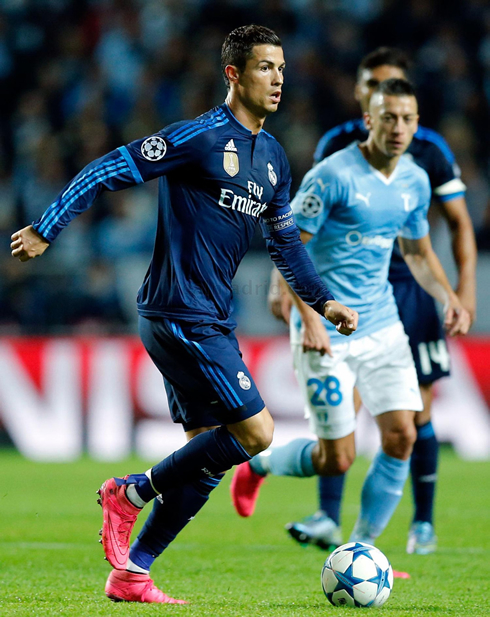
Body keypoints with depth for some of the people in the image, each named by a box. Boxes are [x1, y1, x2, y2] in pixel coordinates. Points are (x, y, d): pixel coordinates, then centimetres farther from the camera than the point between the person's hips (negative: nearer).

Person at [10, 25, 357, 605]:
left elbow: (285, 241, 26)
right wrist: (45, 228, -14)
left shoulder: (272, 157, 15)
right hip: (180, 313, -9)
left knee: (209, 450, 7)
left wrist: (323, 300, 16)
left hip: (211, 319, 9)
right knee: (255, 432, -13)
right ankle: (131, 493, 1)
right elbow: (111, 169, -13)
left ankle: (132, 574, 13)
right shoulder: (202, 137, -12)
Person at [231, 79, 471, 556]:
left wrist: (447, 297, 3)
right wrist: (309, 318, -22)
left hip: (383, 328, 6)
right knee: (336, 459, -4)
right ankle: (259, 464, 28)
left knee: (401, 436, -7)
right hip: (327, 334, -6)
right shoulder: (332, 175, -16)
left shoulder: (416, 181, 6)